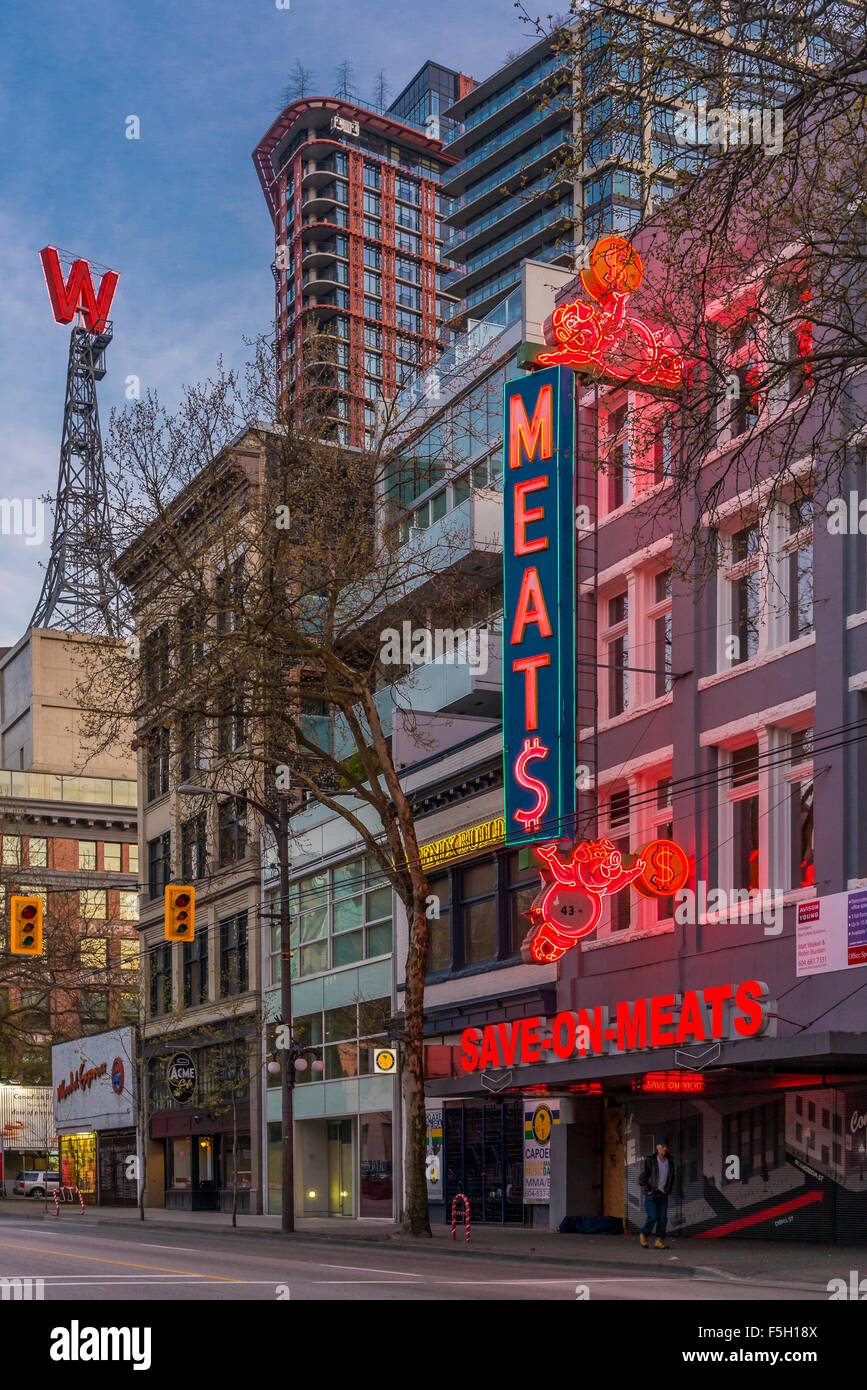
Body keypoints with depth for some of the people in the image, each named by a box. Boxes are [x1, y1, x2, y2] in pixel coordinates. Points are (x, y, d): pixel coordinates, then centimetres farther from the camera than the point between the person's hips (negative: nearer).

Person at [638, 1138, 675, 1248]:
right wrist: (647, 1191, -15)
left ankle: (659, 1241, 2)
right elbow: (642, 1177, -10)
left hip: (663, 1194, 5)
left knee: (663, 1217, -5)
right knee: (653, 1217, -12)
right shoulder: (650, 1160, -11)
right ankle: (643, 1234, 12)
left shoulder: (670, 1161, 3)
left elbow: (671, 1178, 17)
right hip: (651, 1193, -4)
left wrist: (668, 1191, 9)